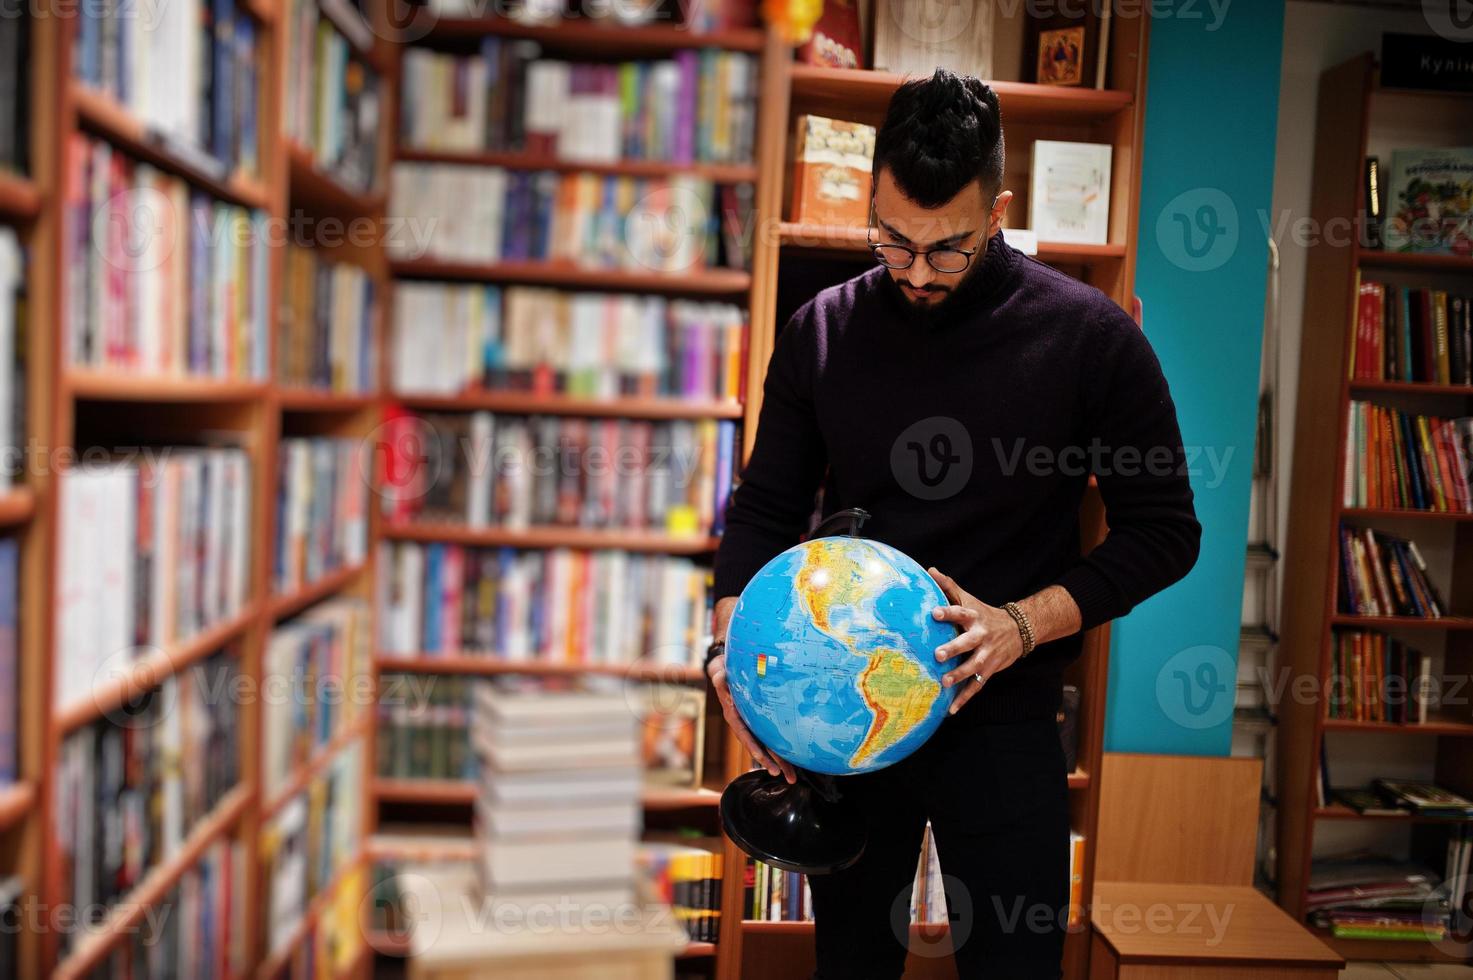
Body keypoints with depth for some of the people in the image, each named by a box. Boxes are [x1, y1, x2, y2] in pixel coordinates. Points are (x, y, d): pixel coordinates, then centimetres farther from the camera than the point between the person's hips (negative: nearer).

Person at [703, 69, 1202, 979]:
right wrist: (735, 638, -11)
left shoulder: (1090, 336, -9)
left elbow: (1163, 529, -5)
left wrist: (1024, 623, -18)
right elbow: (767, 505, 6)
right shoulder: (823, 330, 0)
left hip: (1004, 717, -2)